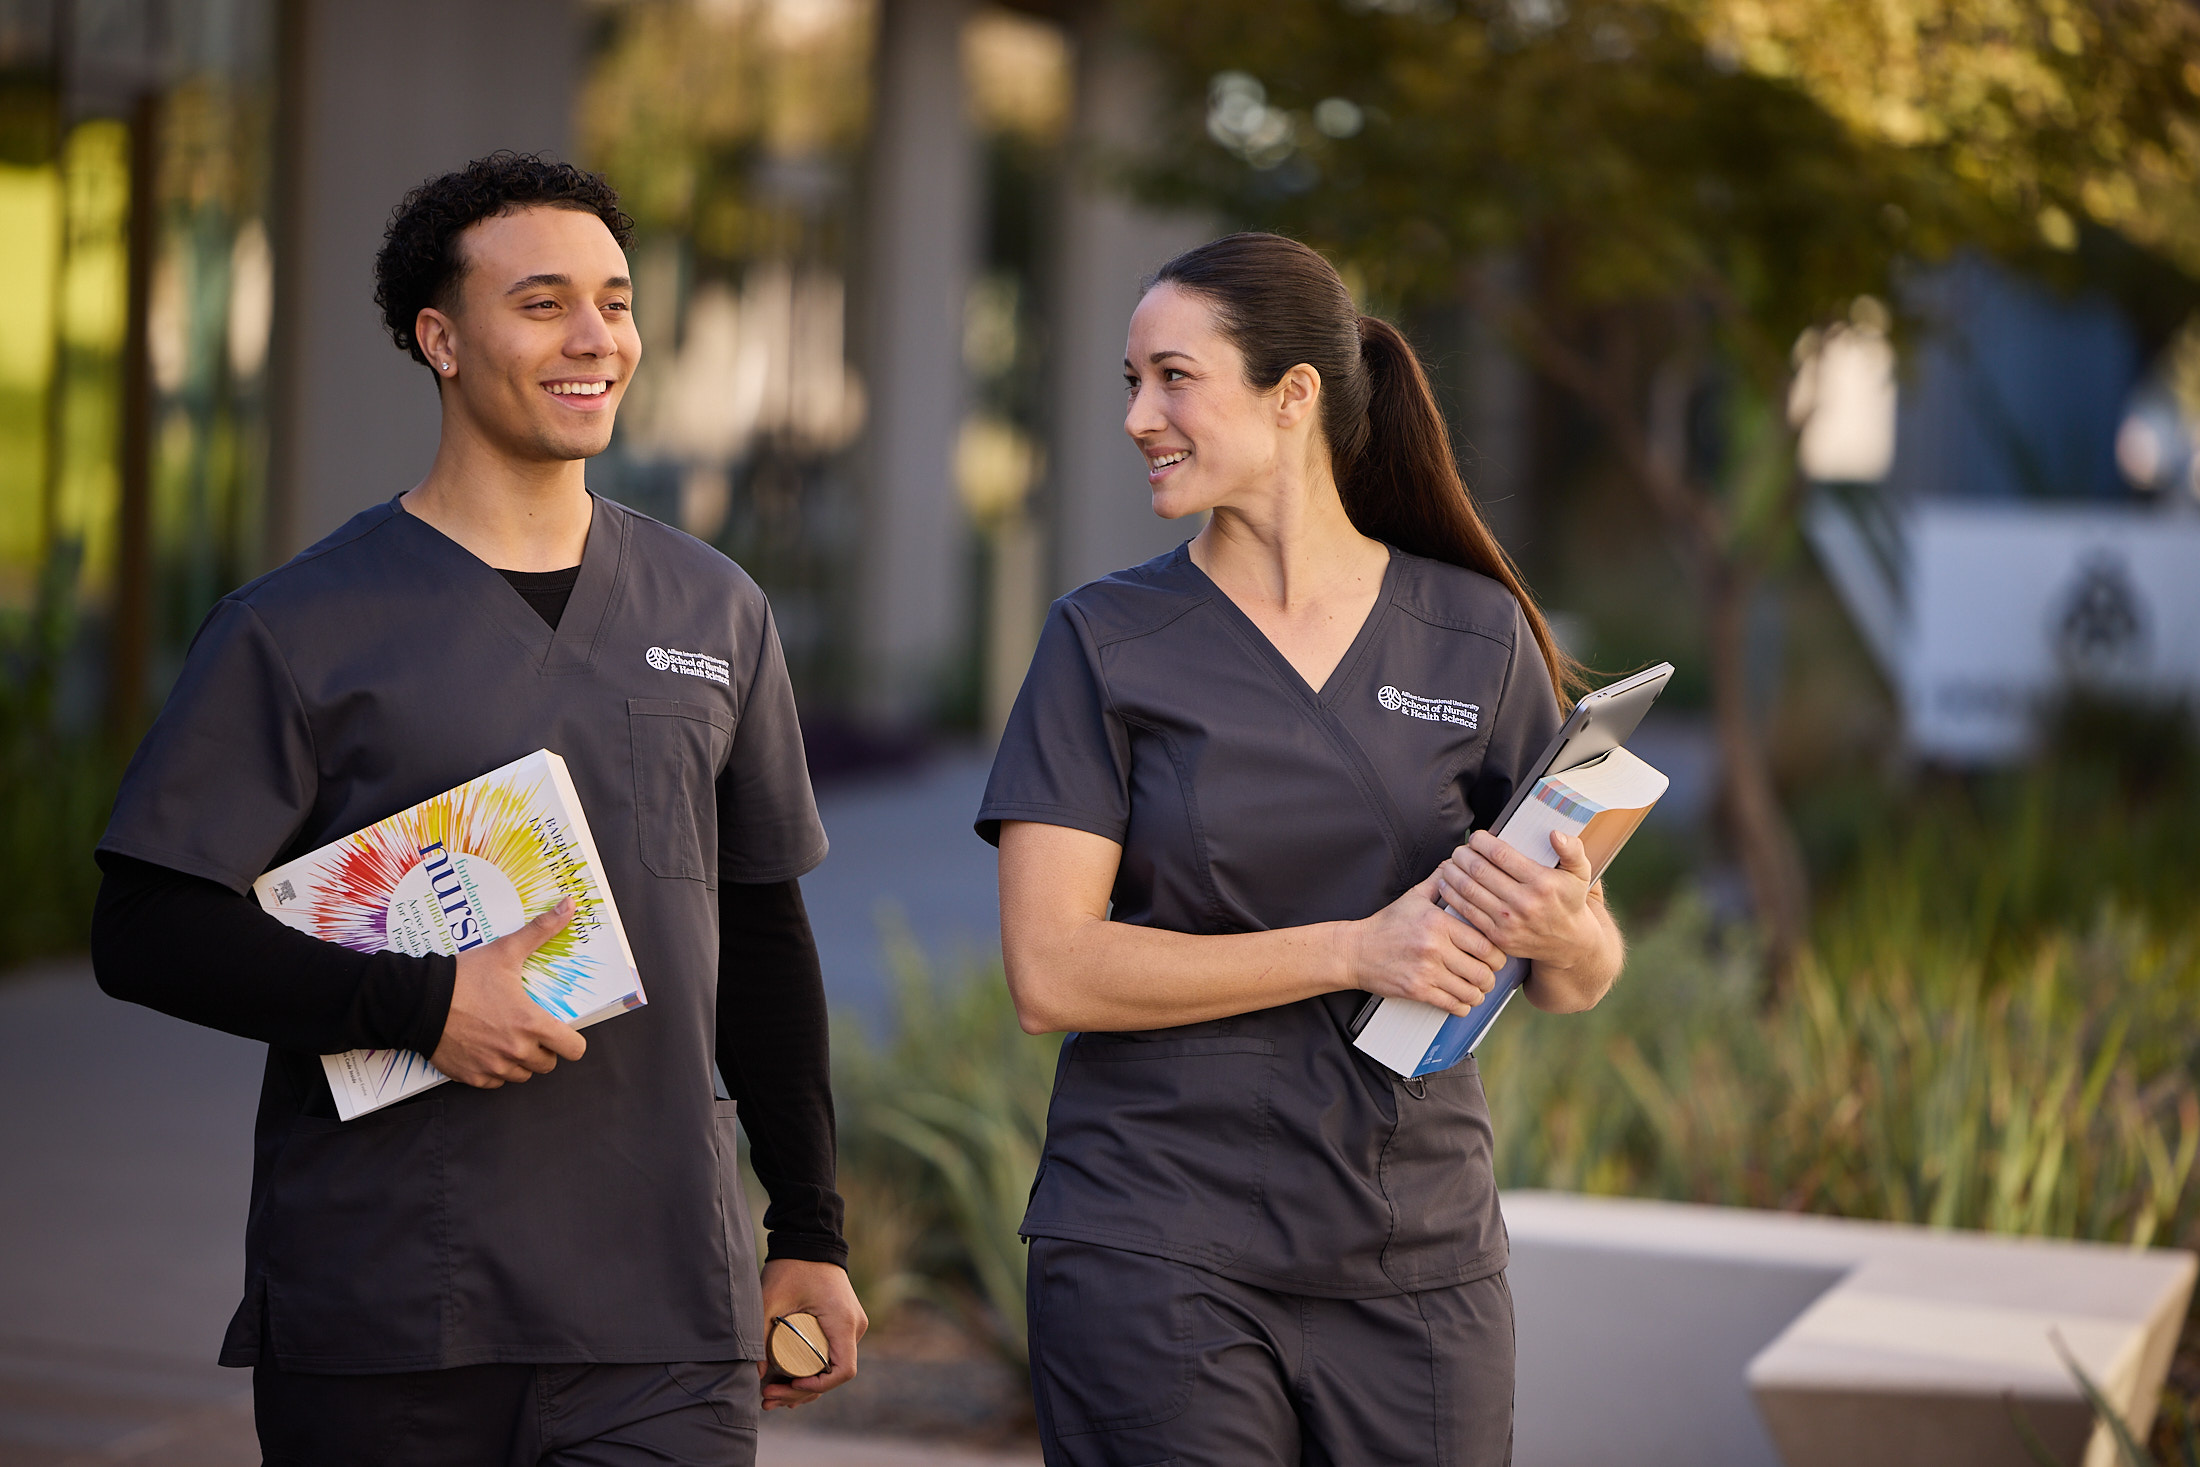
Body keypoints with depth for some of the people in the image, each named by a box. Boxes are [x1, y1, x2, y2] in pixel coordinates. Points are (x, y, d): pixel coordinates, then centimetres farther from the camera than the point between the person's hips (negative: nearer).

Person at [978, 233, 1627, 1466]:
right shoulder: (1108, 640, 0)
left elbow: (1585, 981, 8)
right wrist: (1352, 949, -17)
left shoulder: (1477, 636, 5)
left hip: (1414, 1259, 2)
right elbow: (1052, 971, -10)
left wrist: (1560, 931, -17)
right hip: (1157, 1257, -2)